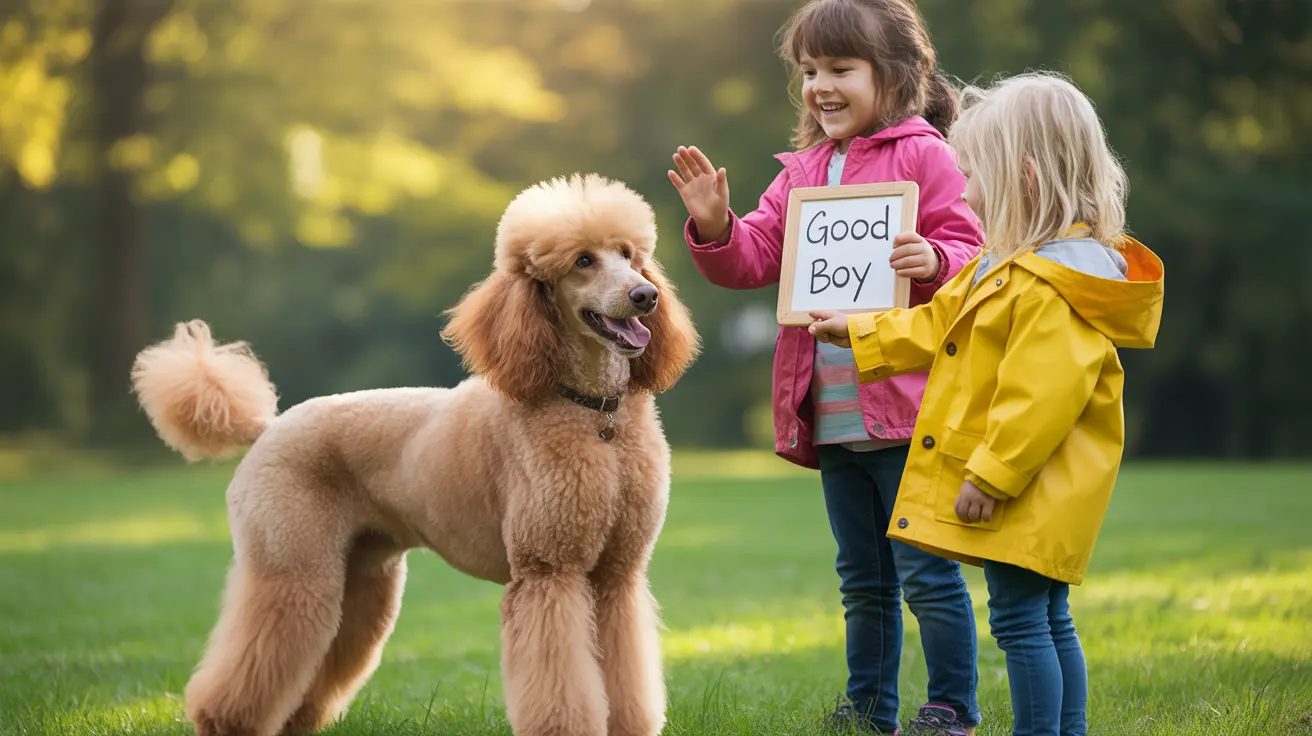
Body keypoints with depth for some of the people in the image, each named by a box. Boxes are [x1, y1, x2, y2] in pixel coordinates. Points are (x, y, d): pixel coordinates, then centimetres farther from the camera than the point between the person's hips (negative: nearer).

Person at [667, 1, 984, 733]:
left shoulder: (924, 157, -5)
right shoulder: (802, 171, 14)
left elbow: (969, 250, -9)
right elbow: (756, 257, 10)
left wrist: (934, 261, -29)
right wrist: (716, 228, -9)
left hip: (905, 410, -7)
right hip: (831, 418, 7)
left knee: (926, 571, -2)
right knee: (863, 581, 17)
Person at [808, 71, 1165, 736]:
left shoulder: (1052, 287, -22)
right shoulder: (1009, 265, 14)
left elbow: (1042, 394, -27)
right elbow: (938, 326, 28)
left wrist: (991, 476, -24)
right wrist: (860, 334, 33)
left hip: (1027, 490, -11)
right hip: (1031, 491, 11)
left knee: (1020, 619, -8)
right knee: (1047, 620, 14)